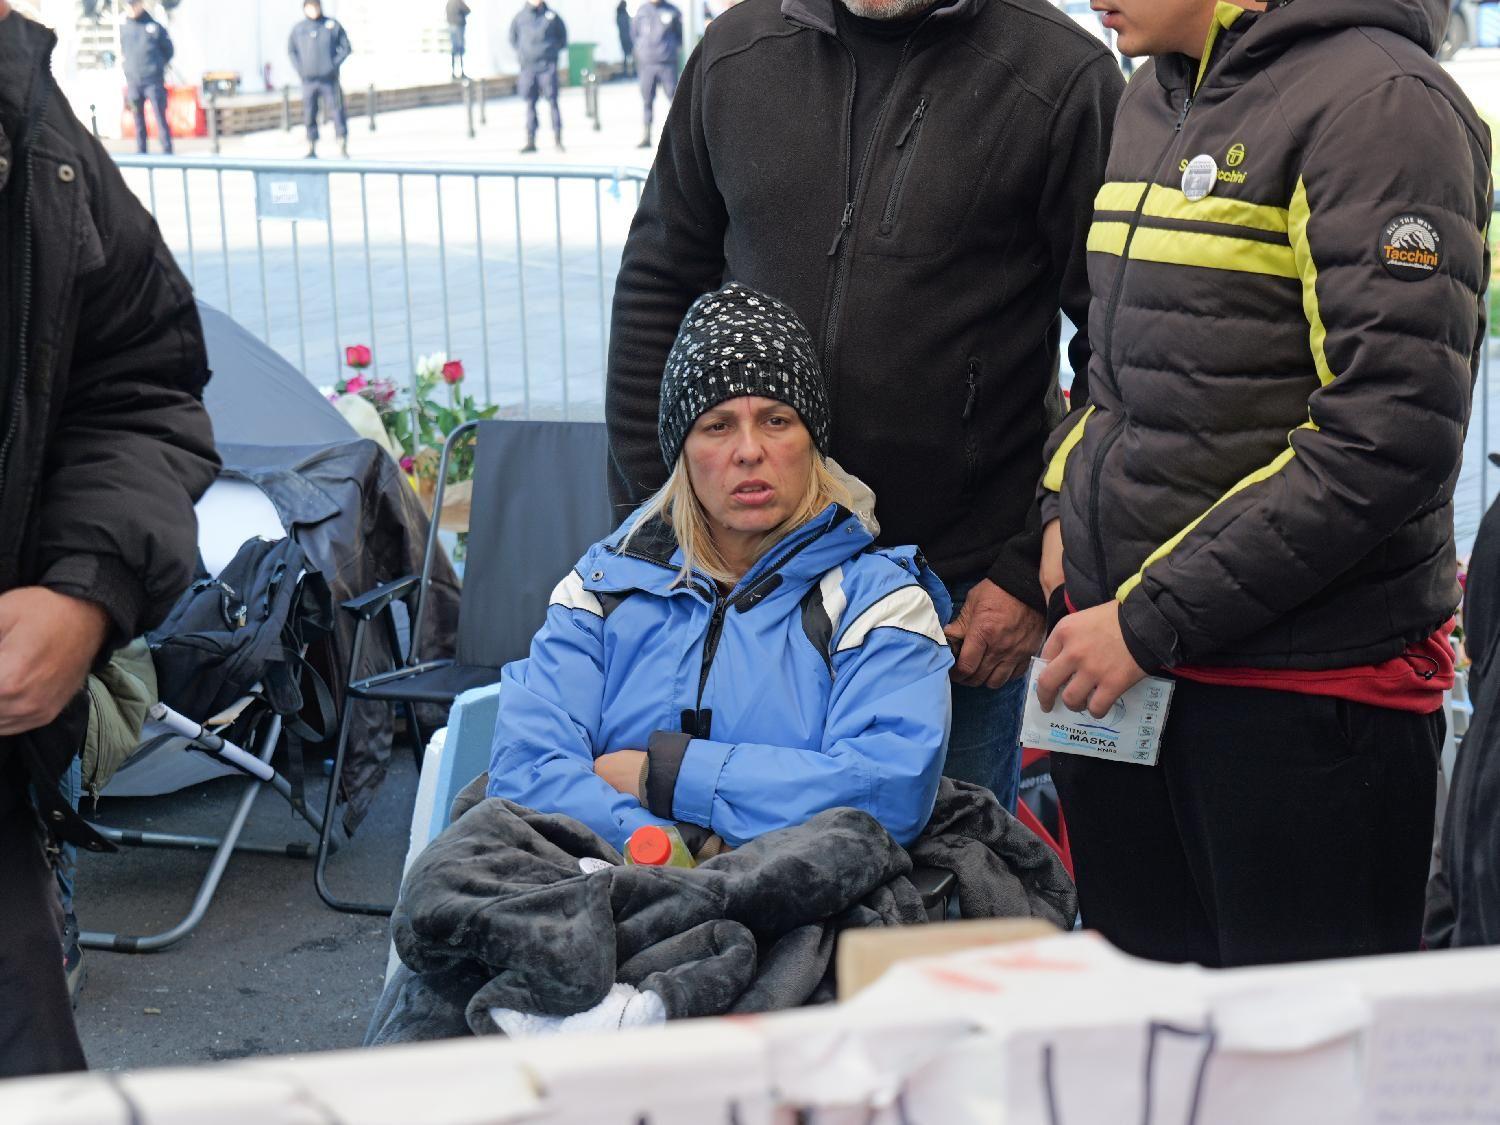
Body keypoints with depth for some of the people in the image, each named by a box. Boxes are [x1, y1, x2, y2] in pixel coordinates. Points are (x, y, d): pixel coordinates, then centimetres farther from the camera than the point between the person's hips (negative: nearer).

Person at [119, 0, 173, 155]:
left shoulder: (154, 27, -3)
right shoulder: (123, 26, 5)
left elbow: (168, 50, 6)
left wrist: (157, 66, 5)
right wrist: (129, 67, 10)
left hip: (153, 80, -3)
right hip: (132, 82, 3)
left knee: (160, 117, -5)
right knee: (138, 119, 9)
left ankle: (167, 152, -3)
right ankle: (140, 152, 15)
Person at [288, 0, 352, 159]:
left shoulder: (333, 25, 2)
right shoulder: (299, 28, 7)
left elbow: (346, 48, 4)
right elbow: (291, 50, 15)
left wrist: (334, 64, -7)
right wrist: (299, 69, 2)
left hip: (329, 78, -2)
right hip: (308, 79, 2)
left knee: (337, 111, -5)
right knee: (309, 115, 3)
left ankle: (343, 147, 0)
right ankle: (311, 149, 10)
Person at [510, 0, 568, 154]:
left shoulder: (552, 16, 2)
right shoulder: (520, 17, 5)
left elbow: (563, 37, 14)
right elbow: (513, 39, 18)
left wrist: (554, 50, 3)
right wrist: (520, 52, 6)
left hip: (548, 66, -2)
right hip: (527, 66, 2)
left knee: (552, 101, -3)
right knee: (530, 104, 4)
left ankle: (557, 140, 0)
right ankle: (530, 141, 7)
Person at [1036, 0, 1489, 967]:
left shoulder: (1380, 100, -12)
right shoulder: (1151, 101, 14)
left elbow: (1390, 435, -20)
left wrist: (1152, 618, -17)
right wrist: (1069, 508, 8)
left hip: (1307, 686, -7)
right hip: (1121, 668, 8)